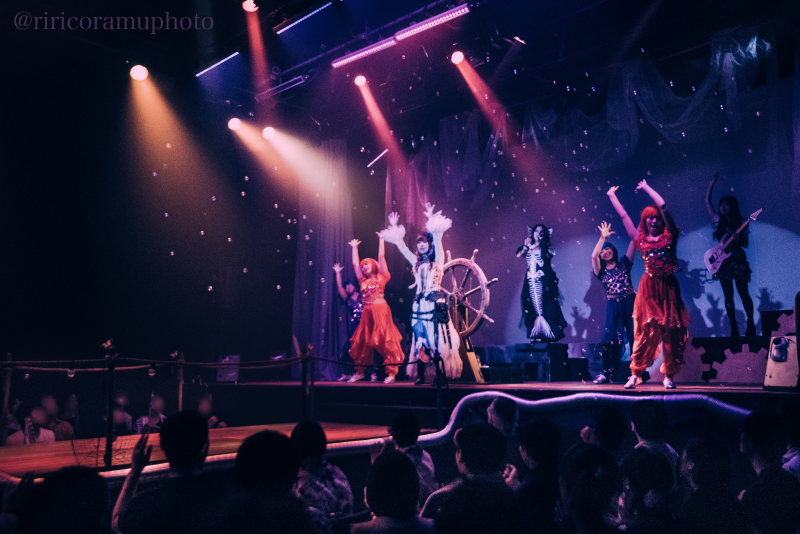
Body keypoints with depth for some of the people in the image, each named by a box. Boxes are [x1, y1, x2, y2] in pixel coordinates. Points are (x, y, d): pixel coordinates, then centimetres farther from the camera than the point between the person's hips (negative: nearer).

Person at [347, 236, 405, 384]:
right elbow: (355, 263, 24)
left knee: (386, 340, -8)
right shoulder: (363, 280, 19)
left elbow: (381, 257, 3)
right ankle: (360, 371, 14)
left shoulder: (381, 277, 7)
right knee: (362, 341, 5)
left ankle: (391, 372, -8)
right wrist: (354, 247, 32)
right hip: (367, 313, 6)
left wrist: (381, 239, 6)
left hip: (381, 310, -6)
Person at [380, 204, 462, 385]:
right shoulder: (416, 262, 16)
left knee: (437, 336, -9)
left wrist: (432, 220, -13)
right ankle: (420, 374, 3)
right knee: (420, 338, 2)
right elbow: (401, 246, 17)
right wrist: (394, 227, 15)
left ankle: (440, 374, -8)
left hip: (435, 302, -5)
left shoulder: (437, 260, 4)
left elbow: (437, 239, -9)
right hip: (420, 303, 5)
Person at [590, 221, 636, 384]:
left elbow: (633, 241, 3)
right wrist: (603, 237, -12)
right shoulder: (601, 271, 10)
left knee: (635, 336, -2)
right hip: (613, 307, 0)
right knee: (611, 339, -4)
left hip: (630, 303, 0)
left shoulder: (624, 264, 11)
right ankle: (607, 372, -2)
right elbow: (594, 256, -10)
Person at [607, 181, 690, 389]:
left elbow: (663, 206, 0)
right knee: (644, 331, -2)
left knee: (671, 331, 1)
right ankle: (635, 374, -1)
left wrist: (646, 187, 10)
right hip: (648, 288, 0)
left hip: (668, 288, 0)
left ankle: (669, 376, 7)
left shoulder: (669, 236, 6)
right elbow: (623, 215, 15)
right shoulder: (640, 239, 9)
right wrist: (612, 195, 21)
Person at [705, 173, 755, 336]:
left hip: (737, 261, -3)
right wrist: (712, 183, 3)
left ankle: (751, 326, 4)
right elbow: (707, 201, 9)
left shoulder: (741, 223, 0)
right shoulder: (719, 221, 8)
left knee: (743, 294, -3)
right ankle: (734, 328, 6)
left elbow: (746, 243, 0)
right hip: (722, 261, 3)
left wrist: (736, 238, -20)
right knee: (728, 296, 3)